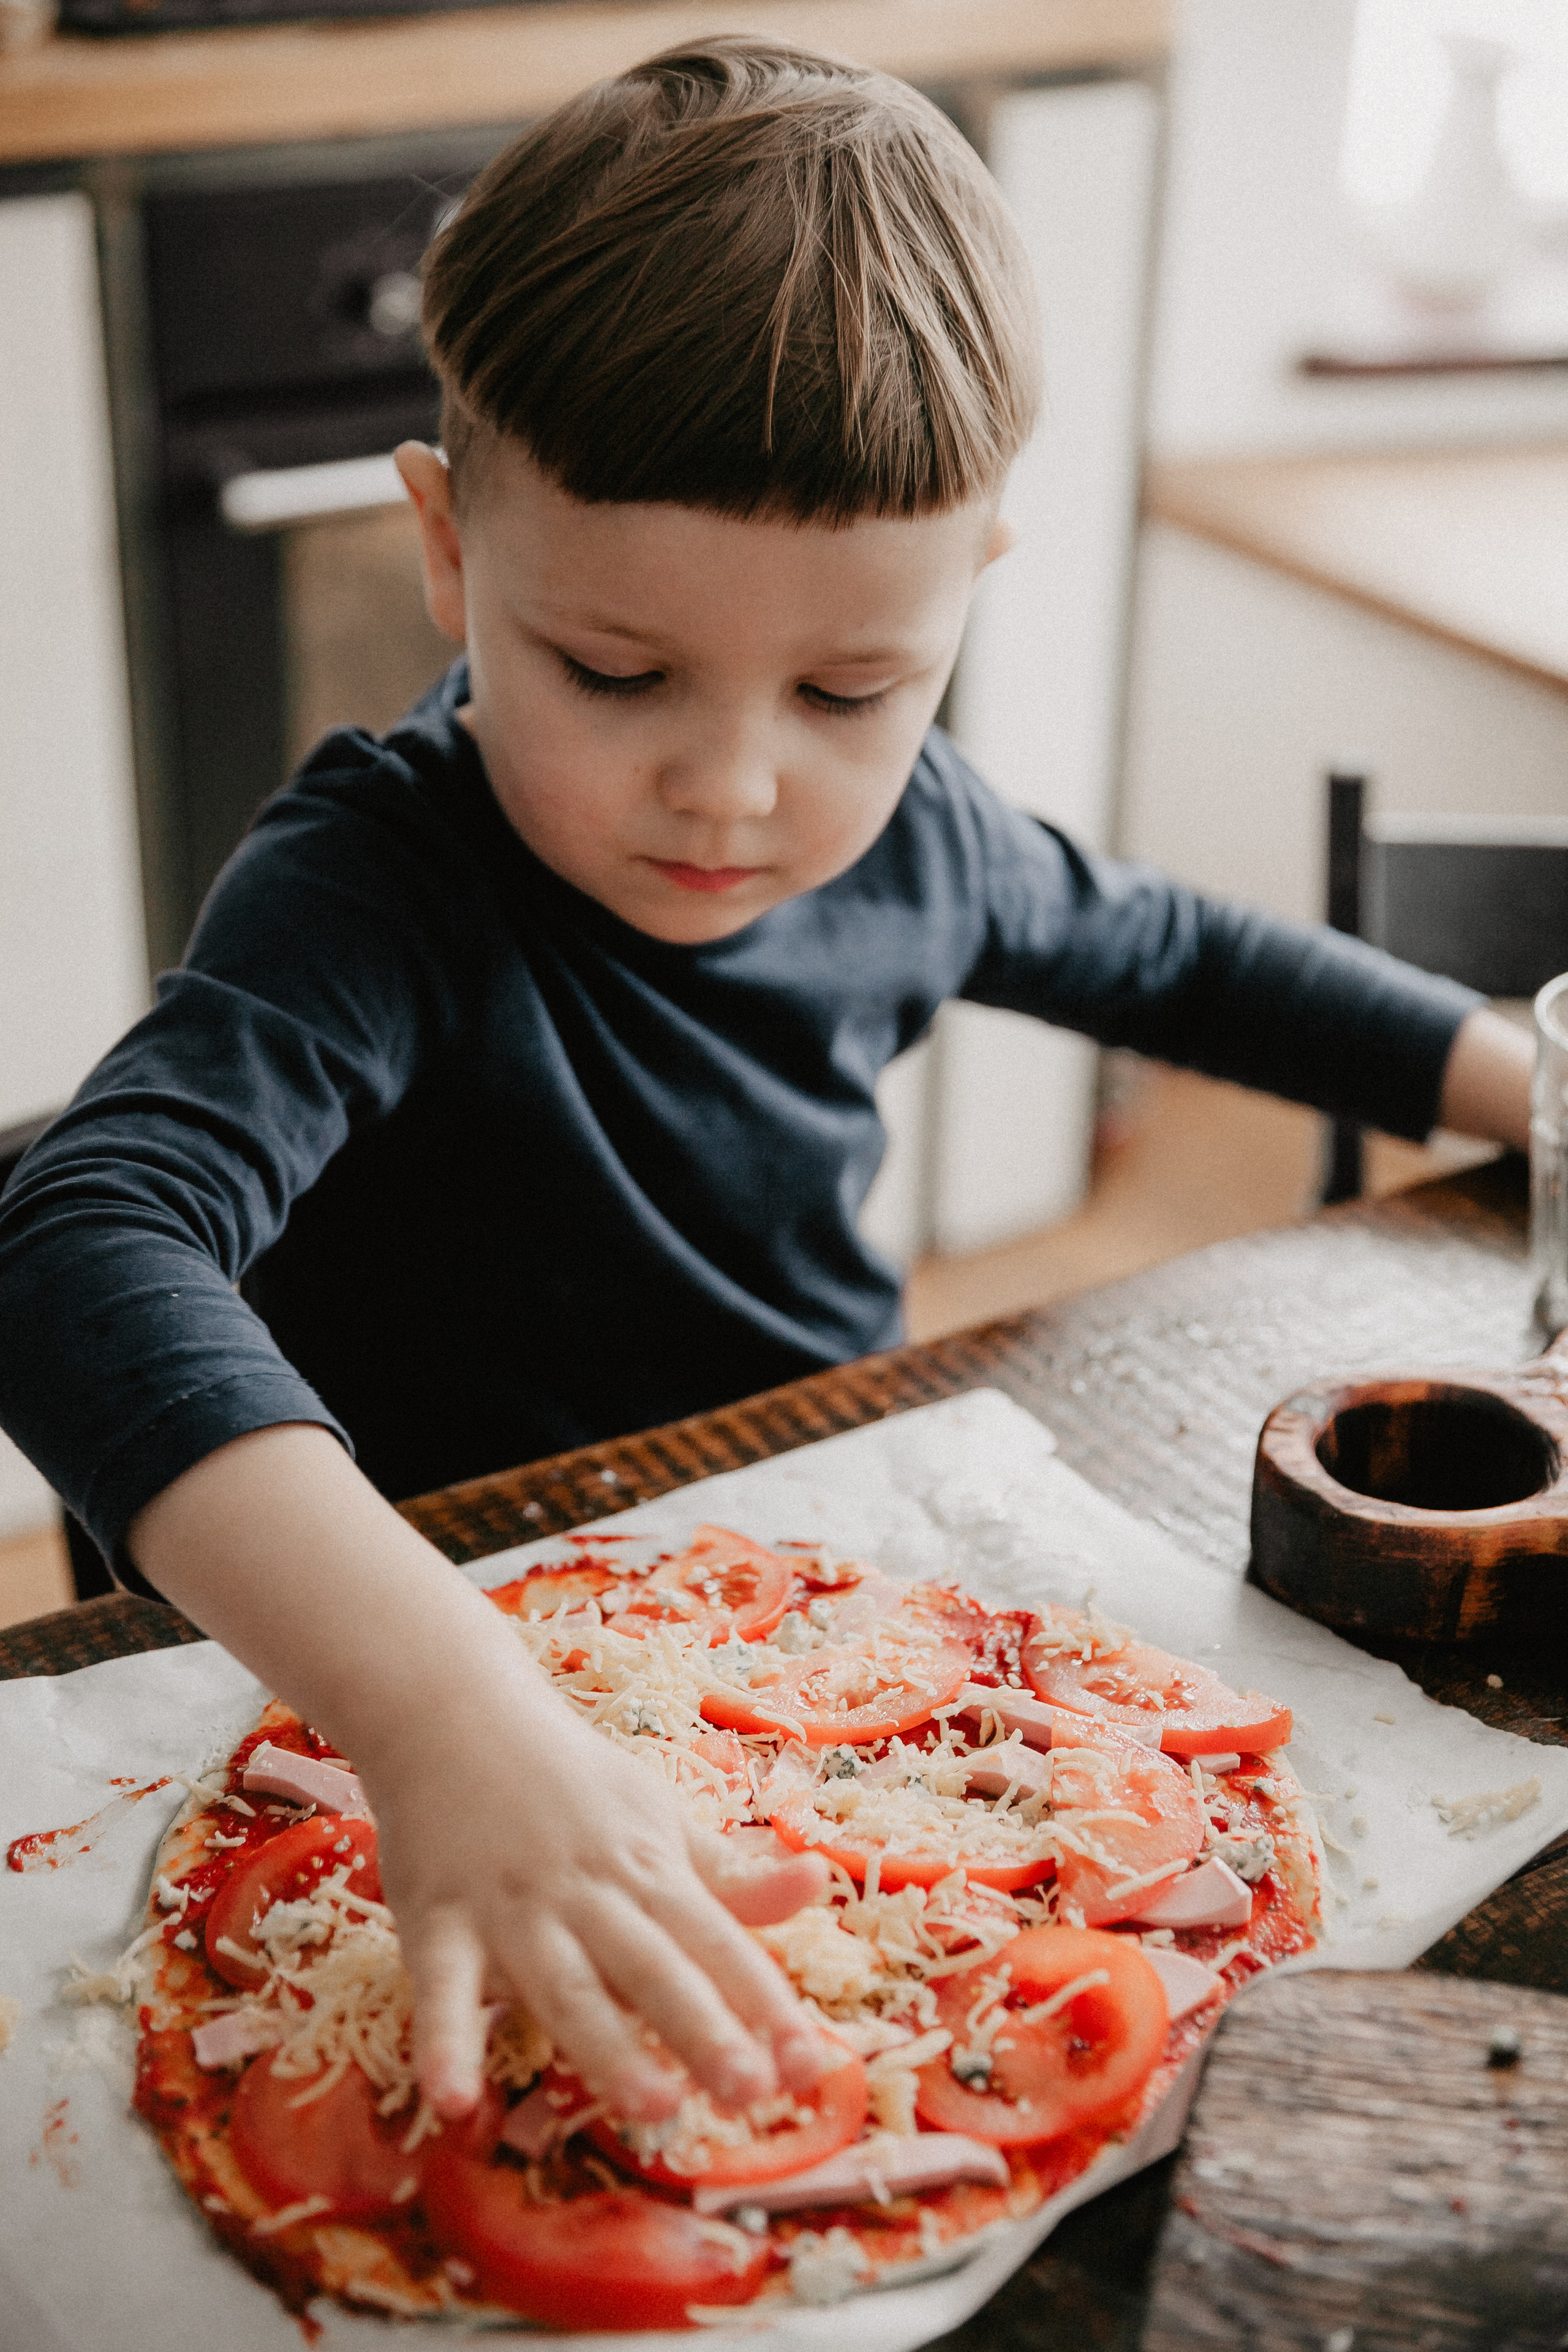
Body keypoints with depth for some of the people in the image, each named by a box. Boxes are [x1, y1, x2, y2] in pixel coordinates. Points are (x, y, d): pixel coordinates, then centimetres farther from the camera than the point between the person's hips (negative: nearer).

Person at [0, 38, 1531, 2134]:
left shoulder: (909, 835, -6)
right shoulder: (380, 889, -28)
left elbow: (1174, 958, 16)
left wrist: (1526, 1079, 16)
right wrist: (438, 1707, -60)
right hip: (495, 1626, -4)